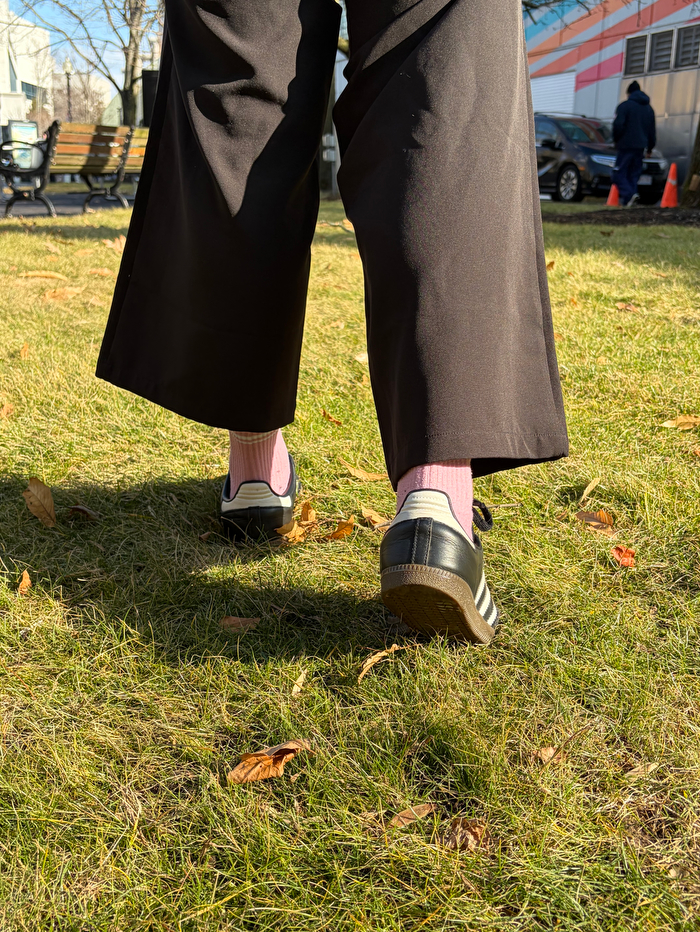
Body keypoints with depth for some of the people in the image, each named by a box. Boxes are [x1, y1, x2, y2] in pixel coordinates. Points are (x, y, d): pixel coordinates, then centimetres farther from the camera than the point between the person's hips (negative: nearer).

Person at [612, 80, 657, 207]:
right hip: (641, 146, 6)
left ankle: (628, 194, -28)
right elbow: (652, 131, 22)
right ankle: (629, 199, 5)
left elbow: (618, 125, -13)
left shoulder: (625, 105, -4)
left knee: (620, 174, -6)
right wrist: (650, 147, 30)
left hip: (626, 145, -6)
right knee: (634, 175, 11)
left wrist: (616, 139, 3)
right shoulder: (649, 108, 18)